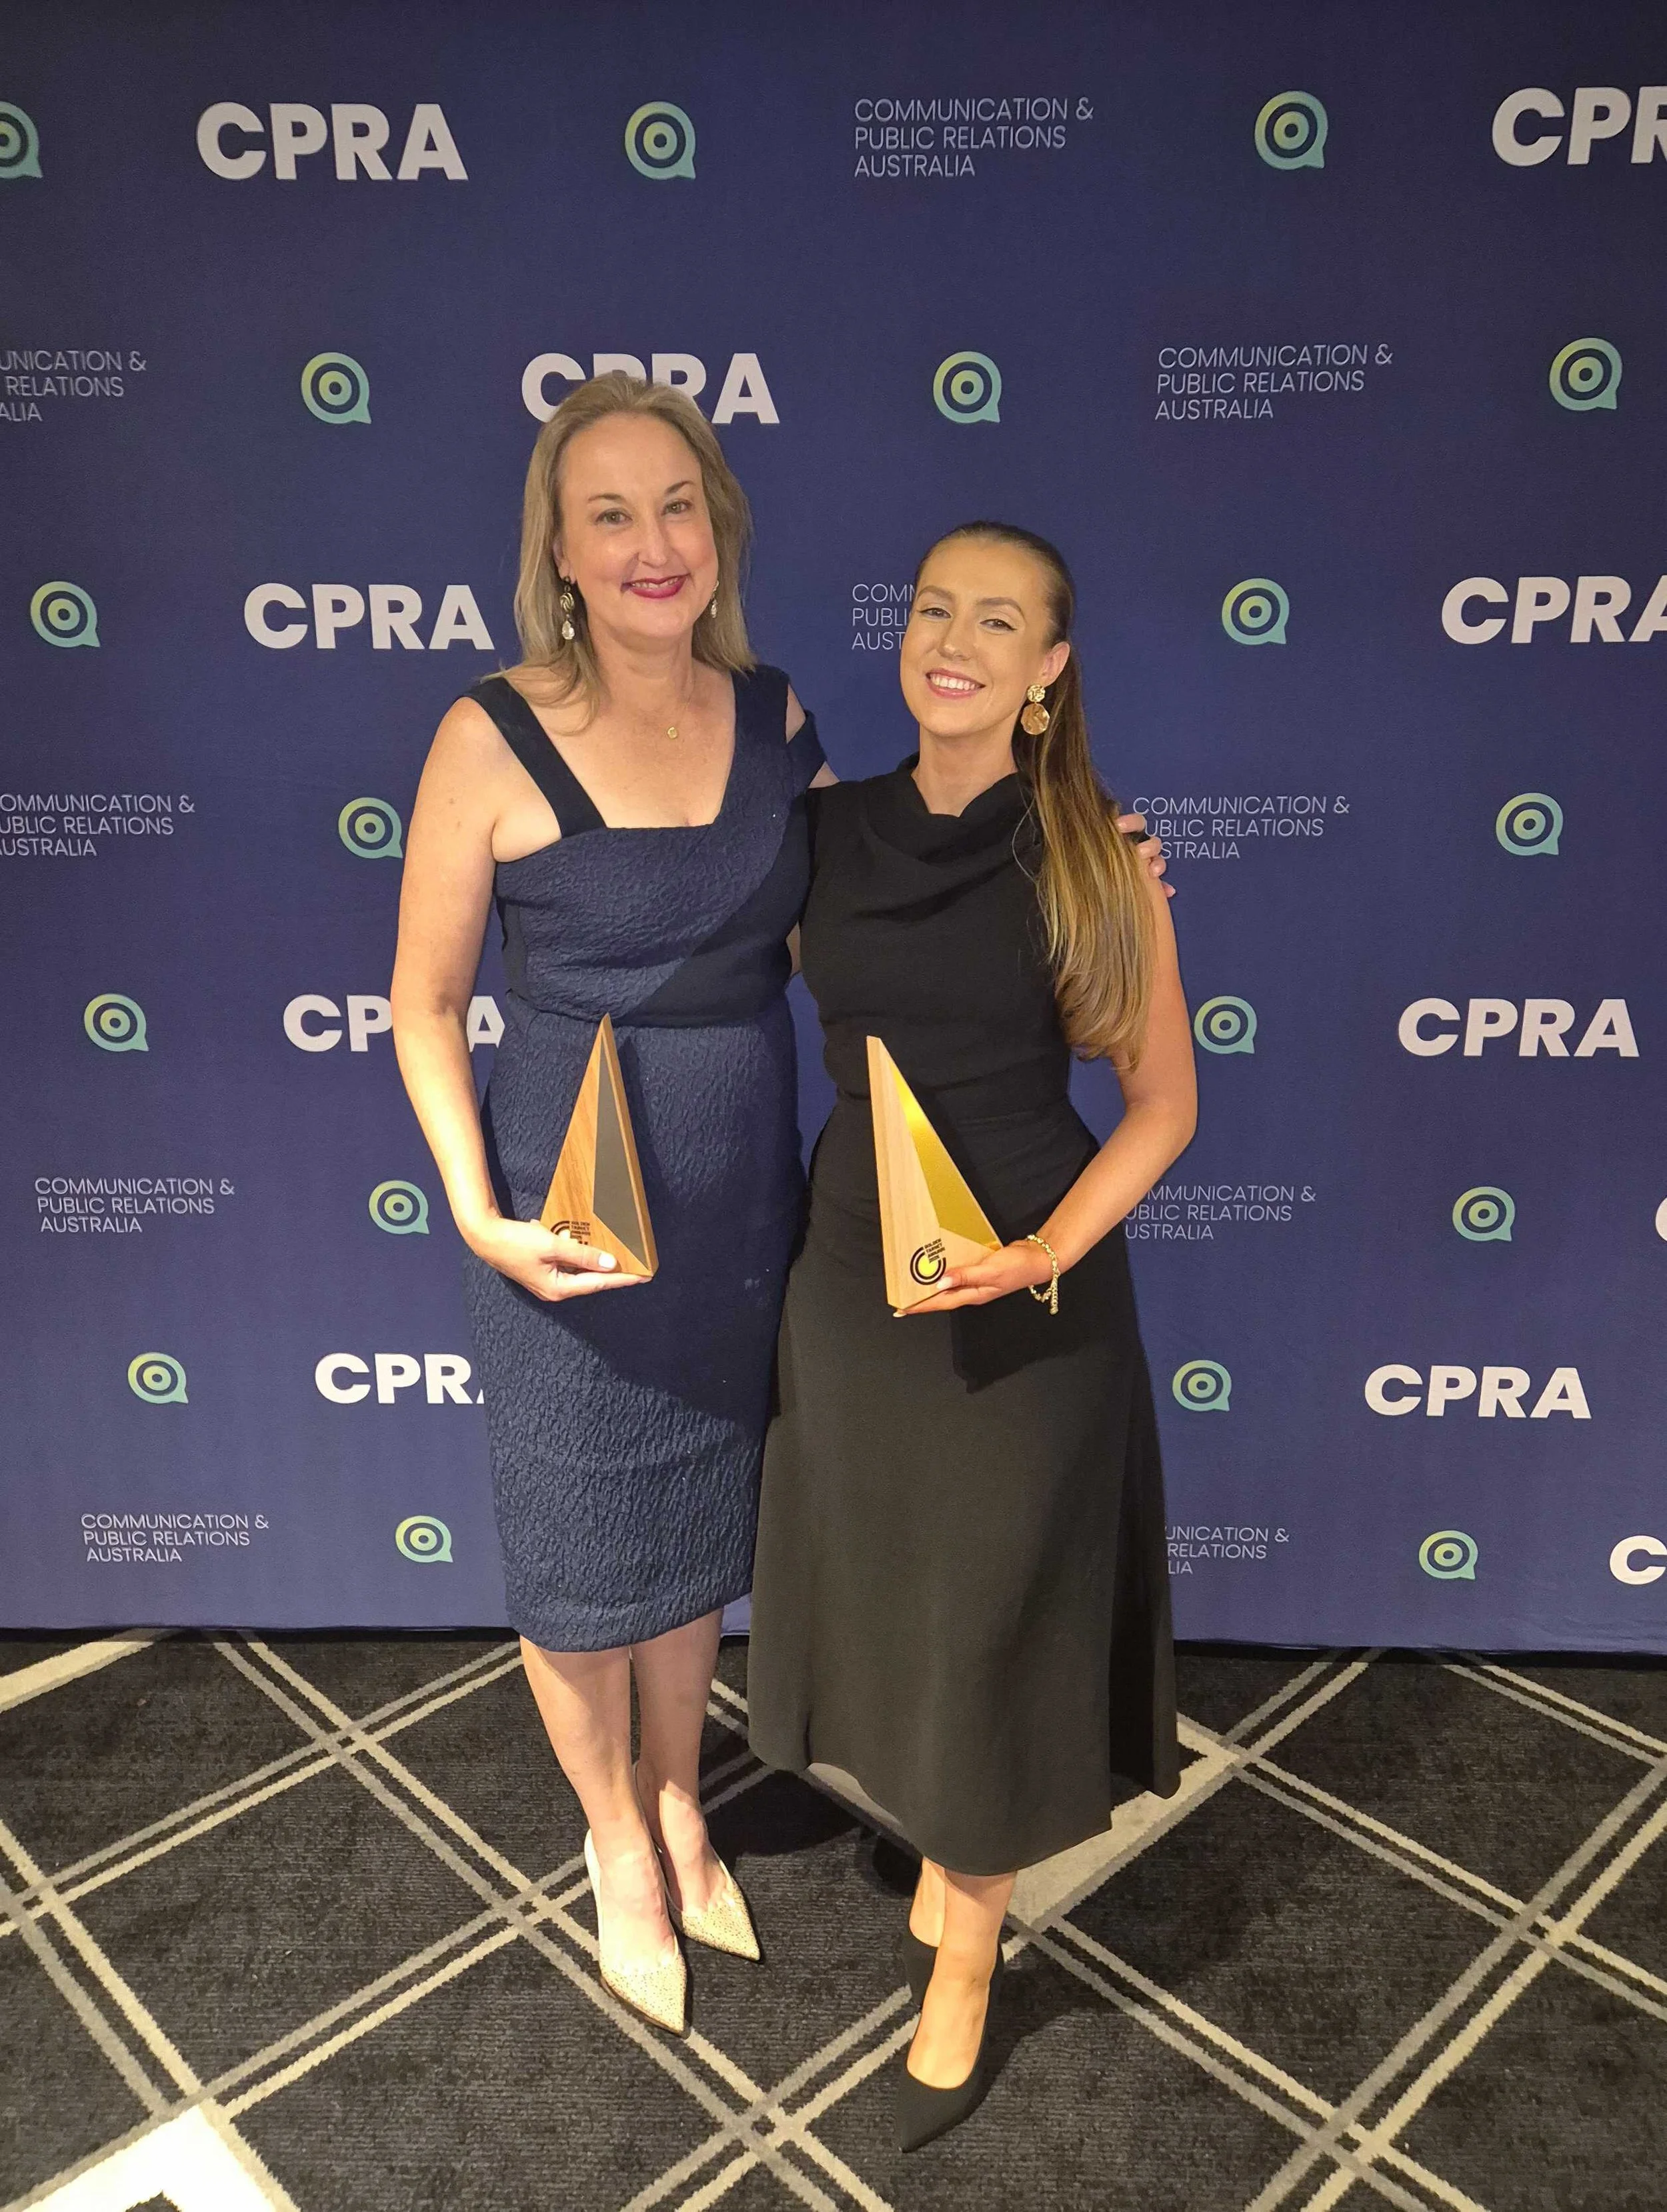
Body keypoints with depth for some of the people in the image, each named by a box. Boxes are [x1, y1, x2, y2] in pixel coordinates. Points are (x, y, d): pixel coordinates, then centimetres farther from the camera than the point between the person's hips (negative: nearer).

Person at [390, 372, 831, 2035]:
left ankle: (681, 1813, 48)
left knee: (700, 1521, 21)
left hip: (740, 1190, 4)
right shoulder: (494, 737, -15)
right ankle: (617, 1849, 43)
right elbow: (425, 1003, -8)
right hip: (570, 1197, -4)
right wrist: (480, 1212, -18)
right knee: (581, 1542, 14)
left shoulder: (772, 716, -2)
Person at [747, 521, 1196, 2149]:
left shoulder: (1098, 855, -10)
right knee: (885, 1593, 17)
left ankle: (966, 1950, 33)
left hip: (1027, 1282, -3)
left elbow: (1163, 1101, -7)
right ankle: (944, 1862, 46)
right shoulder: (828, 830, -1)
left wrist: (1047, 1253, -19)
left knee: (995, 1619, 9)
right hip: (850, 1263, 4)